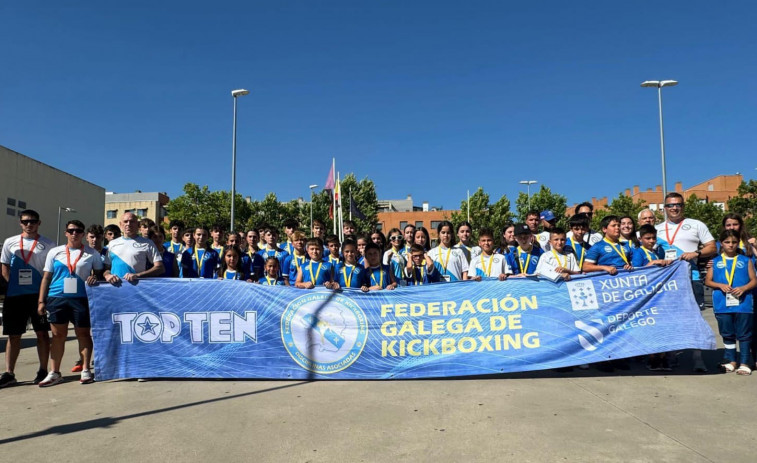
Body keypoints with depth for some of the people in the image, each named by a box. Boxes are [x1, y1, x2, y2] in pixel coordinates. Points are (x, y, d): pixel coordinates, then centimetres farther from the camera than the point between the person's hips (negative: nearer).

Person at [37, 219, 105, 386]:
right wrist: (41, 301, 6)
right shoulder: (55, 252, 11)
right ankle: (54, 373, 13)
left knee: (83, 333, 3)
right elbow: (46, 277, 12)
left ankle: (85, 370, 10)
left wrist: (94, 277, -12)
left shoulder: (92, 253, 7)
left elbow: (100, 273, 13)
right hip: (57, 297, 2)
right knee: (58, 335, 6)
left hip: (81, 298, -2)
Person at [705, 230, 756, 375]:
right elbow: (708, 280, 7)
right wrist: (720, 285, -10)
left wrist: (743, 288, -14)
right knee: (727, 334, 12)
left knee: (744, 334, 3)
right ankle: (731, 361, 24)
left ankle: (744, 362, 13)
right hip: (723, 305, 1)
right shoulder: (715, 261, 8)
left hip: (743, 303, -1)